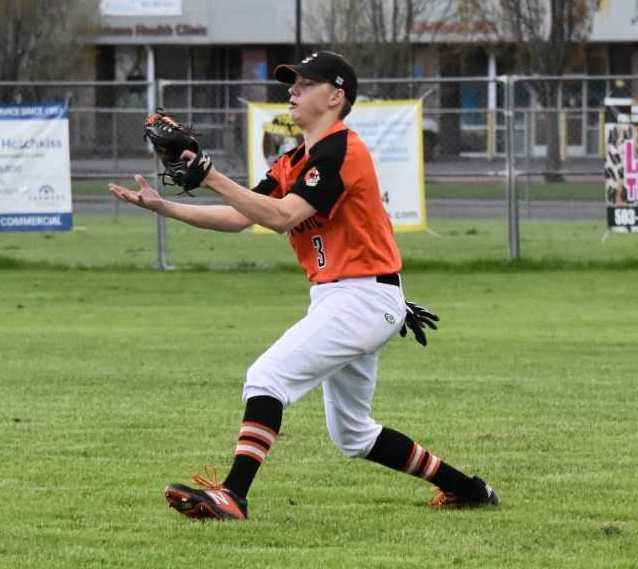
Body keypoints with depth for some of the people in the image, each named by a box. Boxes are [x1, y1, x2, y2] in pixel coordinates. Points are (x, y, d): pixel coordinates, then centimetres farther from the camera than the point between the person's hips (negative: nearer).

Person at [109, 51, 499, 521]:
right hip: (335, 300, 11)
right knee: (353, 434, 18)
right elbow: (237, 218, 8)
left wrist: (212, 178, -28)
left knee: (267, 377, -21)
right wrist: (163, 206, -1)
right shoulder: (295, 162, 15)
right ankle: (466, 489, 28)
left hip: (364, 298, -11)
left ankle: (233, 496, -28)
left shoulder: (340, 150, -14)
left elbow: (281, 217, -25)